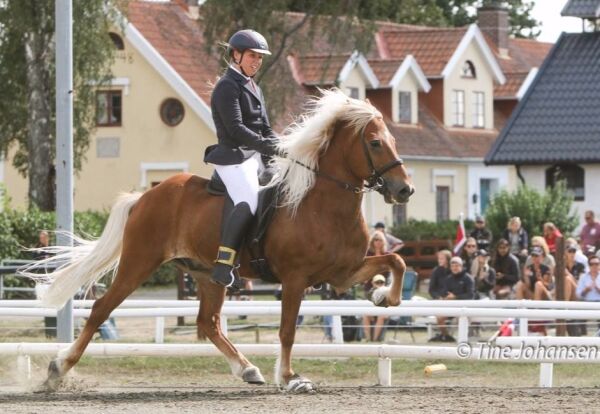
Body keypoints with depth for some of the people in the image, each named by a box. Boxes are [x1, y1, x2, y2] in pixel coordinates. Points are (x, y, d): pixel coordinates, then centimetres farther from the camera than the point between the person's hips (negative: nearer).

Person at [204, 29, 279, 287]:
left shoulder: (254, 88, 23)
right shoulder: (227, 87, -6)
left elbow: (265, 128, 23)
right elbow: (236, 129, -16)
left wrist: (279, 151, 5)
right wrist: (269, 147, -20)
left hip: (256, 157, 10)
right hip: (234, 156, -10)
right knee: (248, 202, -31)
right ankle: (223, 264, -36)